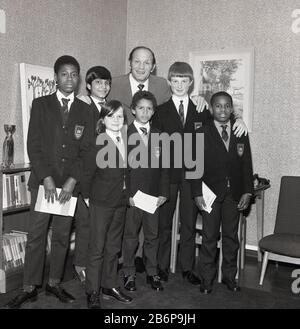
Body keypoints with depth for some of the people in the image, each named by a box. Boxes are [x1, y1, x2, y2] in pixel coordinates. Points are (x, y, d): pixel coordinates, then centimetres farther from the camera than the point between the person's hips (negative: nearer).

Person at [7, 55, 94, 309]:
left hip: (70, 183, 2)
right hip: (43, 181, -1)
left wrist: (72, 181, -8)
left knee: (62, 236, 8)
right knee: (36, 235, 0)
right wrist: (47, 178, -11)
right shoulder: (41, 104, 5)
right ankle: (30, 287, 12)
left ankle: (54, 283, 21)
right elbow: (33, 145, -2)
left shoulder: (84, 110, 8)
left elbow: (86, 150, 3)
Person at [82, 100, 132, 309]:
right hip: (102, 202, -6)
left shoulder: (126, 140, 5)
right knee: (97, 248, 2)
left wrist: (128, 194, 8)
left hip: (121, 201, 6)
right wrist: (87, 197, -6)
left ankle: (110, 286, 30)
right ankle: (93, 293, 14)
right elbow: (88, 172, -10)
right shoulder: (98, 143, -14)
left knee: (114, 247, 16)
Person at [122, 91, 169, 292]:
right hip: (131, 196, -3)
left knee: (153, 236, 11)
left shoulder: (159, 136, 10)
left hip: (153, 196, 3)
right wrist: (127, 194, -11)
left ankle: (152, 273, 25)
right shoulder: (124, 134, -2)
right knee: (130, 236, 7)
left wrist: (163, 193, 0)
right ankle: (129, 274, 21)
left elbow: (164, 167, 9)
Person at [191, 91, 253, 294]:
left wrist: (247, 192, 0)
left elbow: (247, 164, 6)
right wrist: (198, 193, -11)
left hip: (234, 193, 3)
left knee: (231, 236, 12)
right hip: (211, 192, -3)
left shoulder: (241, 133, 6)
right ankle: (207, 279, 16)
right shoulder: (202, 133, -3)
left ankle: (229, 276, 26)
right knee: (209, 237, 3)